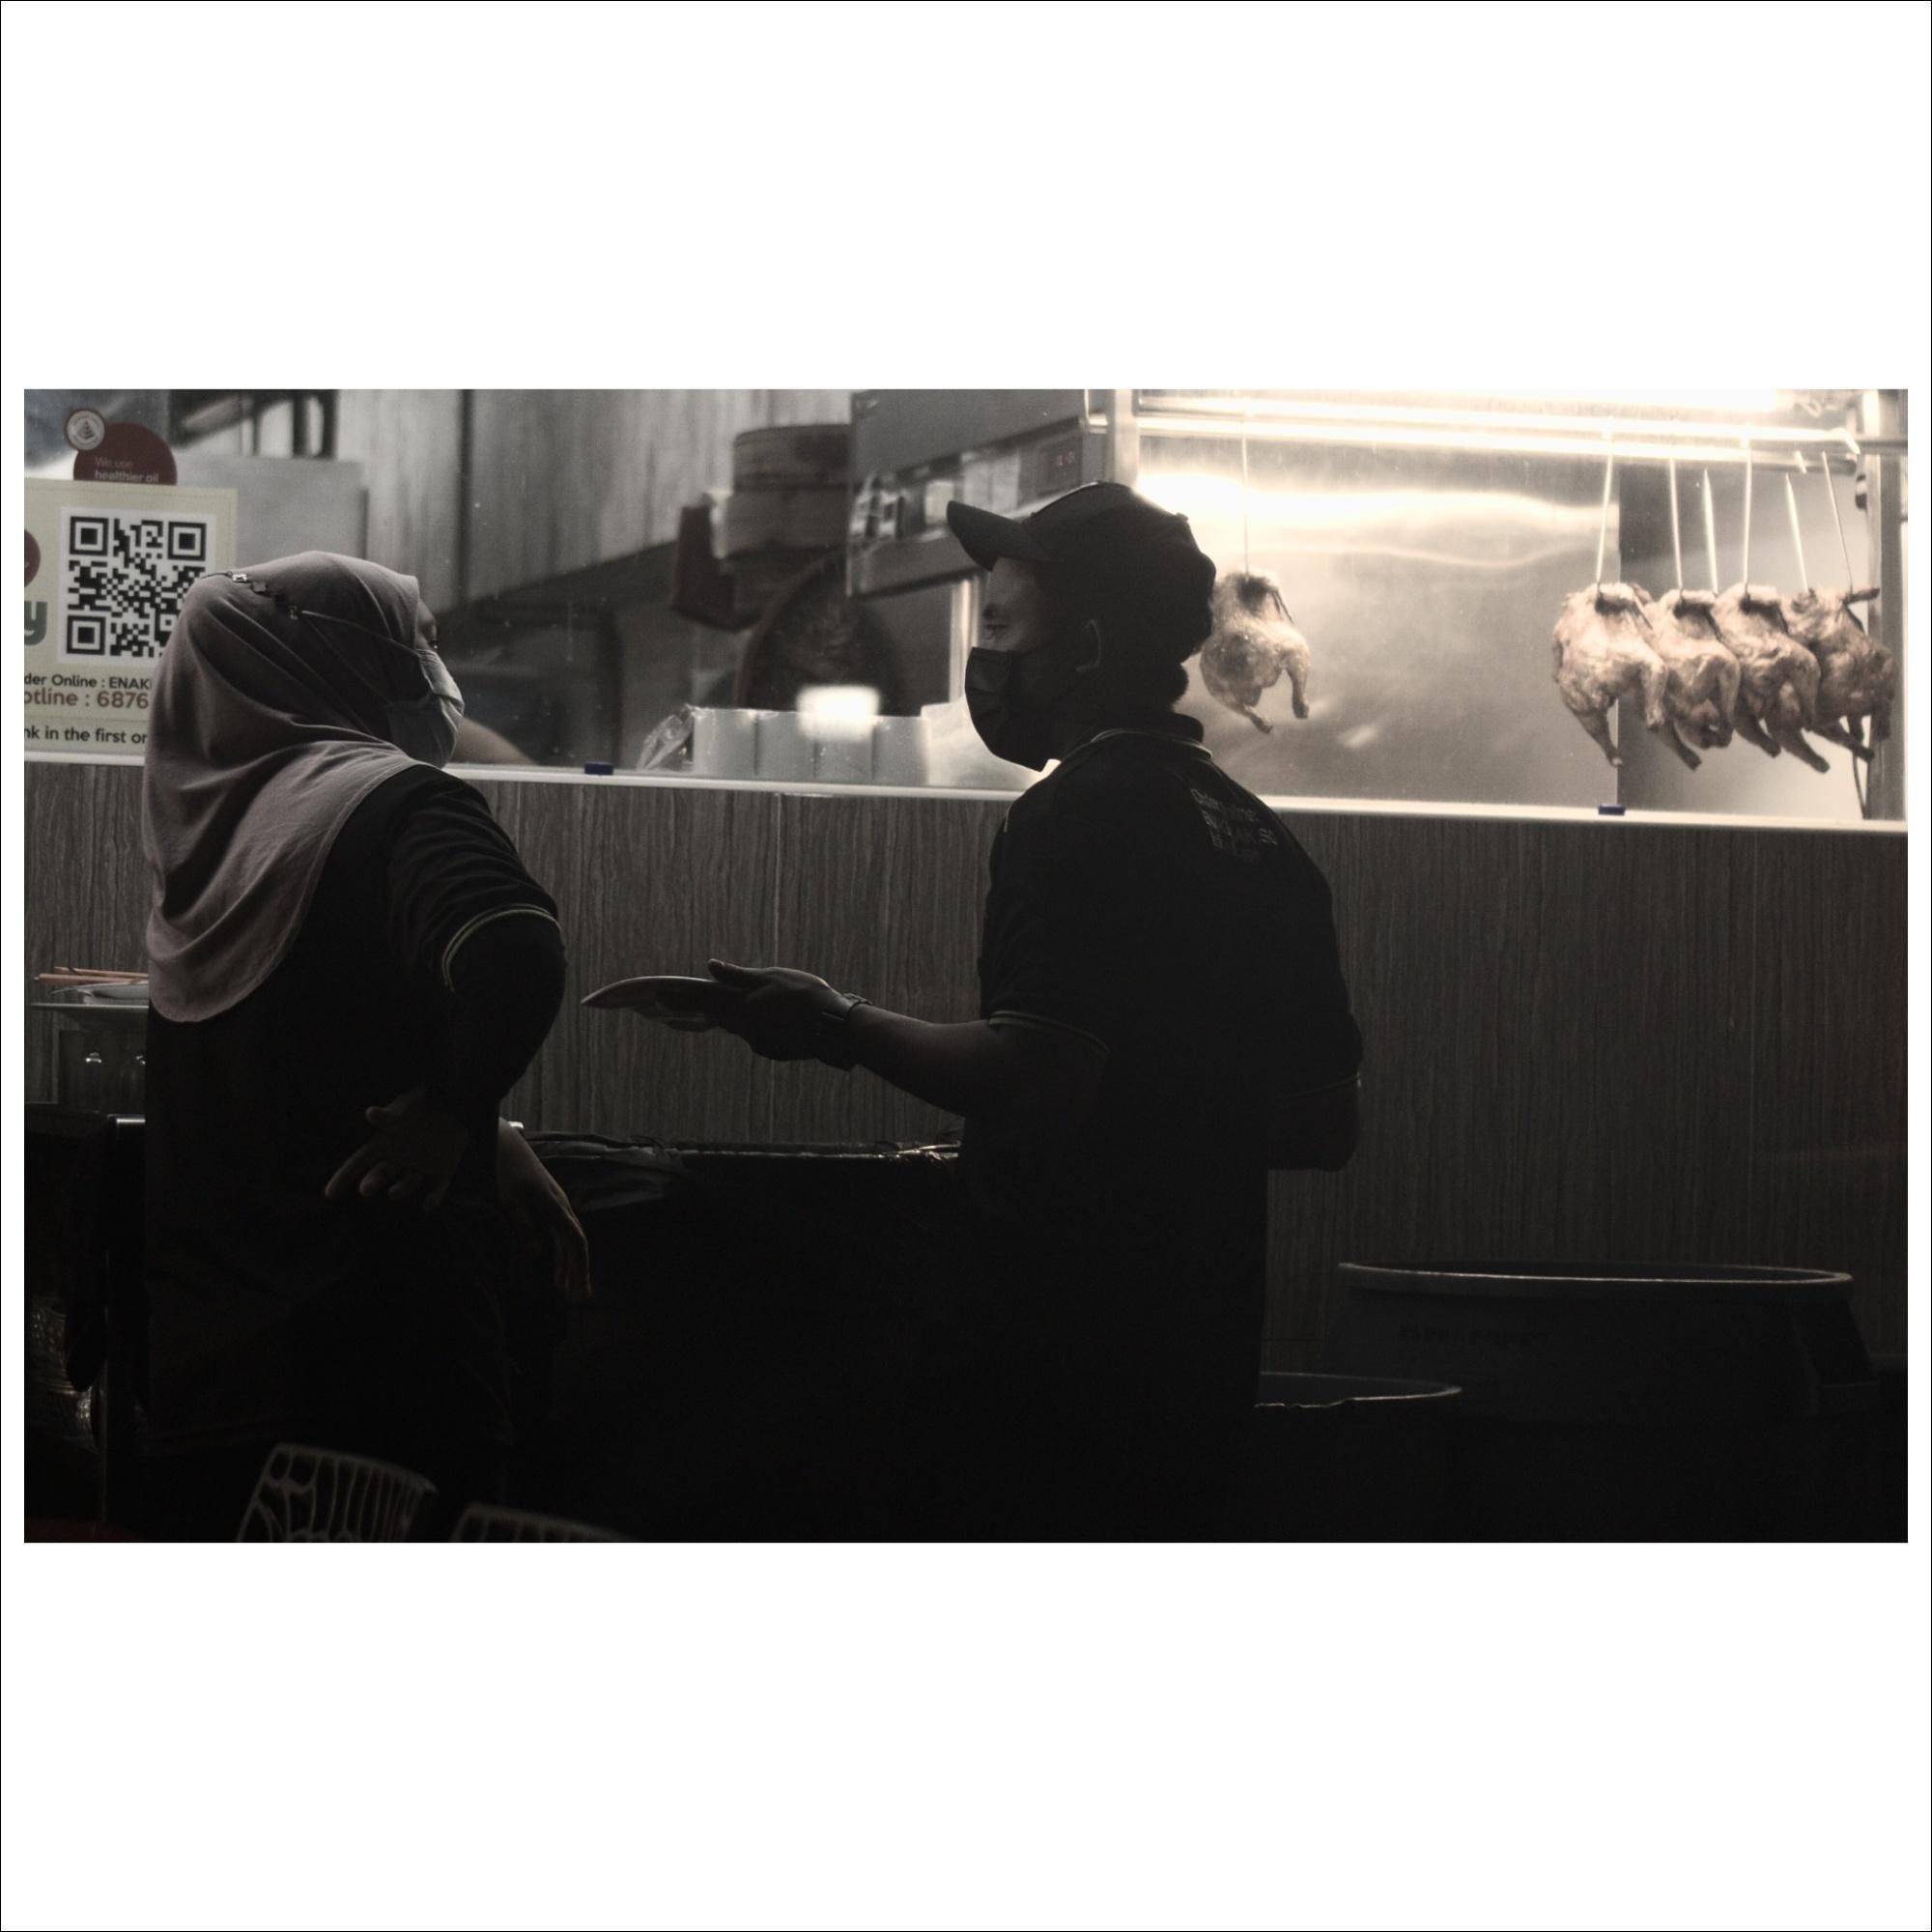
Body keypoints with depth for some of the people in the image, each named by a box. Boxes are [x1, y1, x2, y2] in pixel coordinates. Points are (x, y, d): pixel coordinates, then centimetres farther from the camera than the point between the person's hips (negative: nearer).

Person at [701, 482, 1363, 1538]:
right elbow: (1326, 1125, 18)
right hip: (1200, 1361, 9)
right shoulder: (1258, 837, 14)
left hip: (1068, 1365, -9)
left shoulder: (1077, 814, -12)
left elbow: (1038, 1076, -23)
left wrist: (839, 1026, -11)